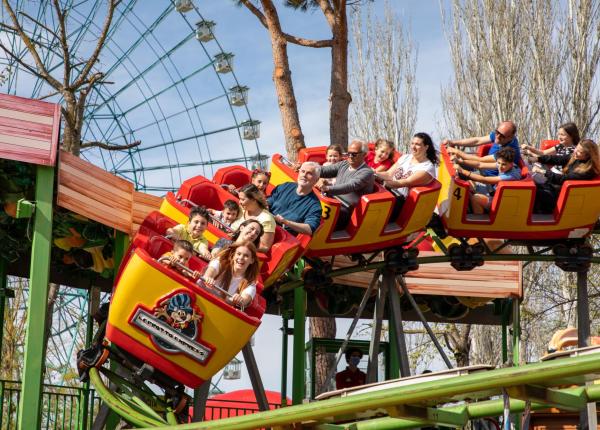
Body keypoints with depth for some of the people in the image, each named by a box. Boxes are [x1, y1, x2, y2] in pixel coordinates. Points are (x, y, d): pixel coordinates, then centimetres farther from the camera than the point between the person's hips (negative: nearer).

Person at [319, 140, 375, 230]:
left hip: (345, 210, -8)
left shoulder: (367, 172, -9)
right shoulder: (344, 164, 16)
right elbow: (325, 170, 8)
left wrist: (329, 189, -40)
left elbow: (351, 186, -25)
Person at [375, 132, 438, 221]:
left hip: (402, 201, -6)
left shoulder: (428, 167, -7)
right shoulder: (406, 157, 15)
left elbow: (407, 182, -17)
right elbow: (389, 174, 11)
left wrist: (383, 183, -26)